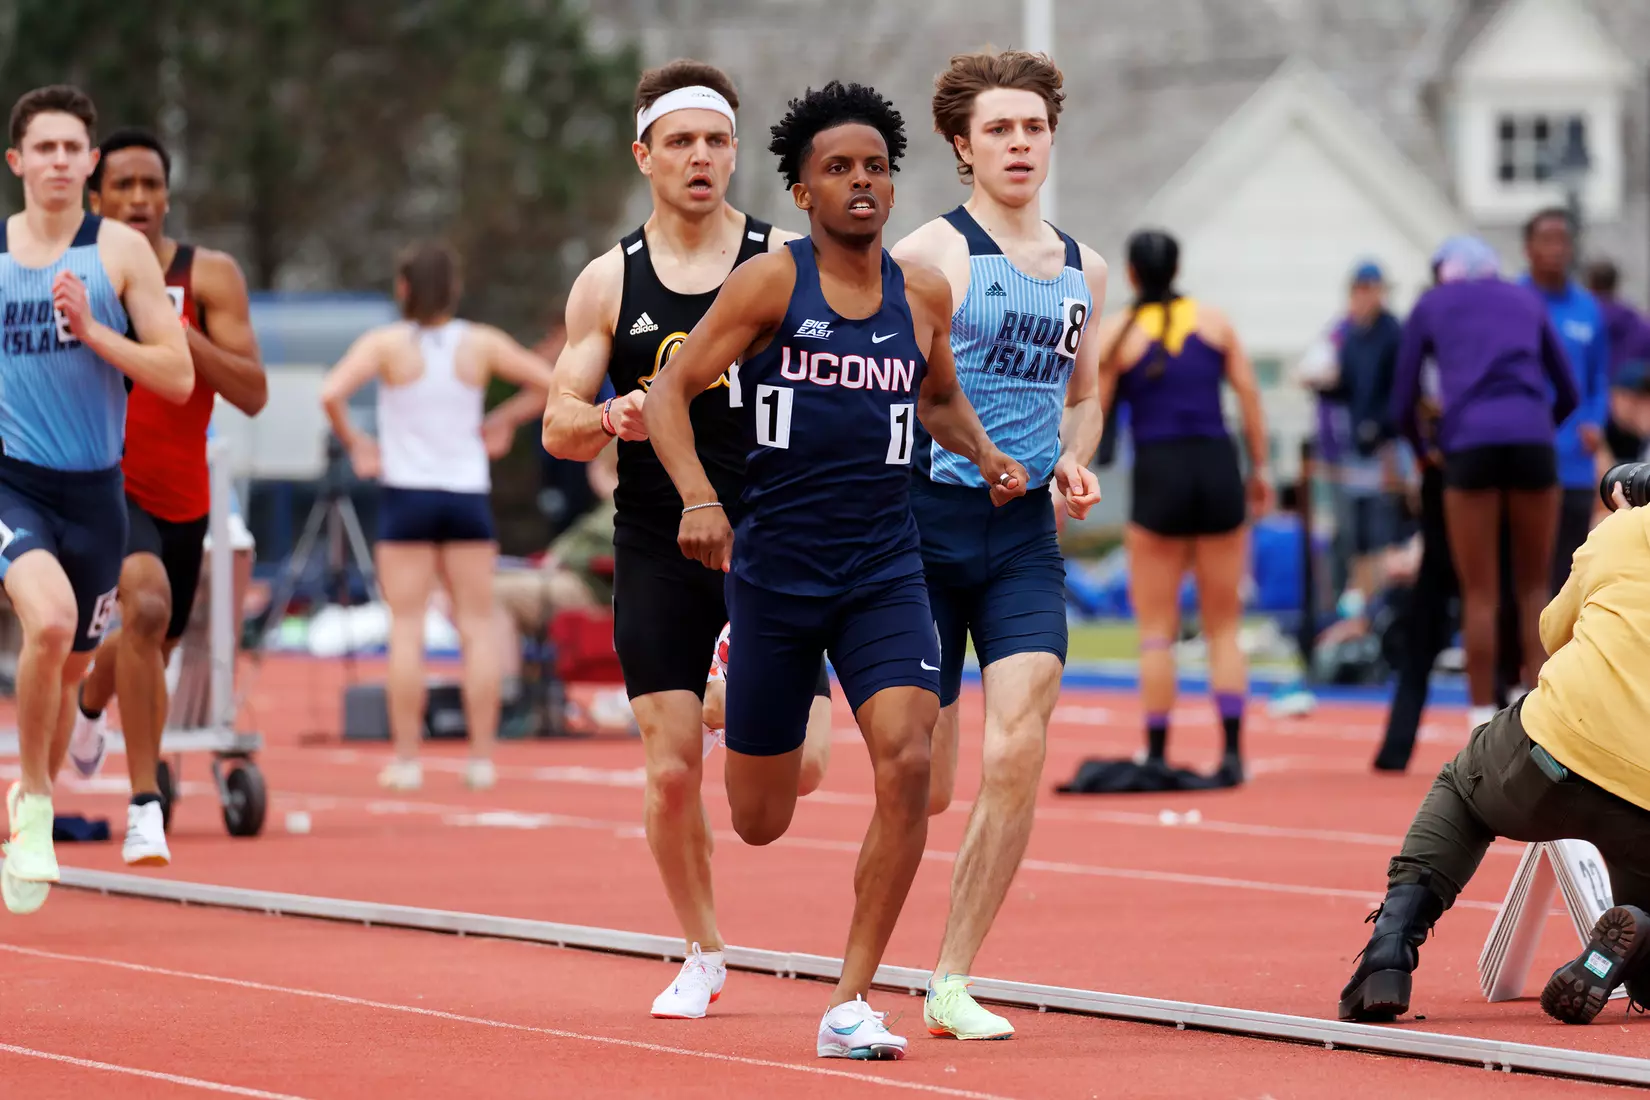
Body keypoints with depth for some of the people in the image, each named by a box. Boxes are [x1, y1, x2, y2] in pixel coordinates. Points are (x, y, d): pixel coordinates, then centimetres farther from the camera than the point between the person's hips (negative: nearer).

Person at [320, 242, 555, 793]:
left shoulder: (386, 344, -6)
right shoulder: (481, 344, 2)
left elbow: (331, 393, -20)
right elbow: (556, 384, 3)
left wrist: (353, 442, -5)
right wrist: (508, 419, 13)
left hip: (407, 496, -2)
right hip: (468, 496, 2)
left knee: (407, 627, 0)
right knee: (477, 627, 6)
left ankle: (407, 758, -3)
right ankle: (481, 756, 5)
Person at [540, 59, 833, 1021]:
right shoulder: (609, 283, 5)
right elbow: (558, 428, 5)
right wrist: (609, 420, -17)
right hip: (659, 551, 1)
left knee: (794, 763, -12)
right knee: (672, 771, -2)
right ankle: (702, 954, 17)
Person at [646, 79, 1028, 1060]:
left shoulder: (925, 294, 6)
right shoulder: (770, 284, -6)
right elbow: (671, 391, -6)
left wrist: (983, 452, 5)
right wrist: (699, 498, -21)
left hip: (885, 570, 2)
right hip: (775, 566, -2)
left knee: (908, 760, -22)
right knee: (761, 824, 6)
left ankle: (853, 1000, -12)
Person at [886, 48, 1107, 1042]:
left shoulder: (1082, 270, 12)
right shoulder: (934, 254, -6)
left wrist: (1074, 464, 8)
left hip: (1028, 536, 4)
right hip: (928, 527, -4)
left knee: (1018, 753, -12)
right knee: (925, 788, -2)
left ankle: (954, 983, 0)